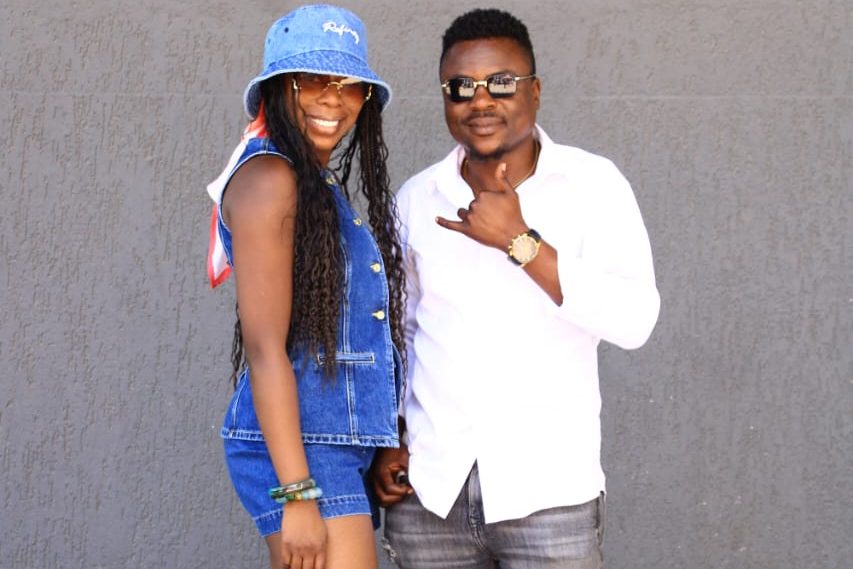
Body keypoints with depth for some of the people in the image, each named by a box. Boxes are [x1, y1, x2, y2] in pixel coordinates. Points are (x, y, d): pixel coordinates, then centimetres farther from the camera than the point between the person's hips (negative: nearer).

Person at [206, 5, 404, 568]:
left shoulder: (324, 186, 17)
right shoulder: (269, 178, -9)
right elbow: (265, 349, -16)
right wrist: (297, 493, -20)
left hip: (342, 444, 9)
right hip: (299, 445, -8)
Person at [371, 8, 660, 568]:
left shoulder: (592, 184, -2)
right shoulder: (417, 200, 8)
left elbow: (634, 321, -14)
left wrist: (519, 241, -17)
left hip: (546, 492, -3)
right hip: (429, 493, 3)